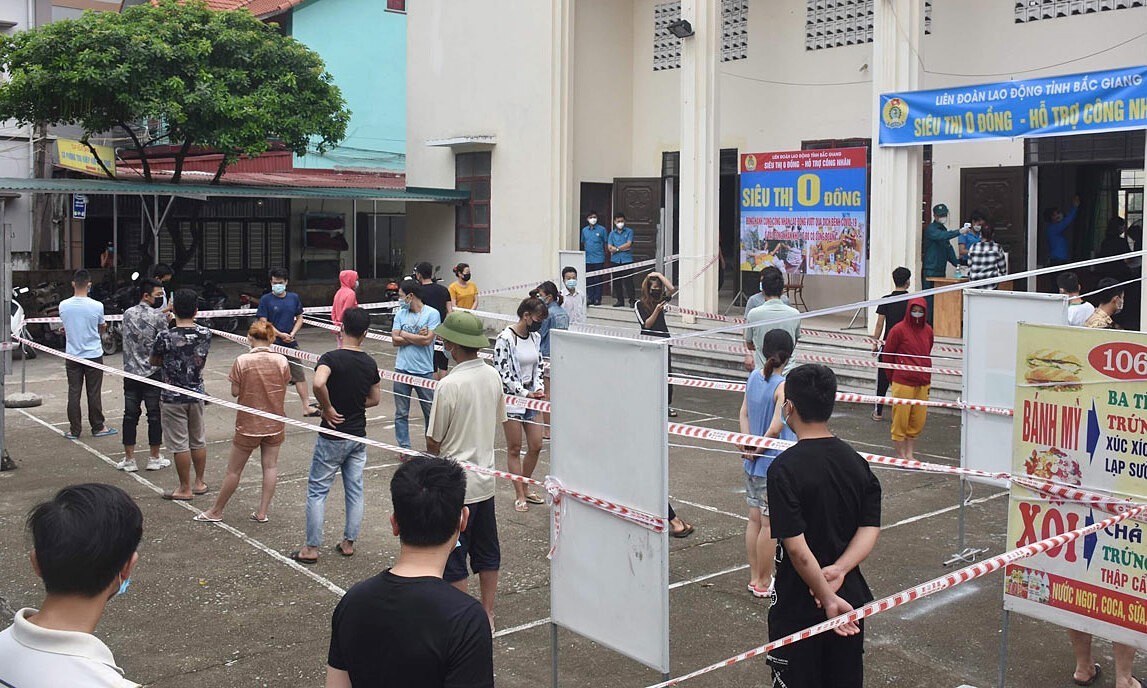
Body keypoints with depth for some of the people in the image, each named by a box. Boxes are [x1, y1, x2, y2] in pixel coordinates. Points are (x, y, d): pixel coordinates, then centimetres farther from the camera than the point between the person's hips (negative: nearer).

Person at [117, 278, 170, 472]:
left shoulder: (127, 314, 6)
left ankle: (129, 459, 12)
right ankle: (154, 458, 11)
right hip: (153, 373, -5)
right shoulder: (158, 316, -12)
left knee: (130, 415, 8)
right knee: (154, 415, 4)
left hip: (130, 373, 5)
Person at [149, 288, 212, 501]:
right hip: (197, 394, 5)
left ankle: (185, 489, 12)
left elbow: (154, 361, -2)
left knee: (179, 444, 4)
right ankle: (199, 483, 27)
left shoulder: (165, 336, -18)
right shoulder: (205, 334, -6)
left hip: (172, 397, -5)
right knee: (198, 440, 17)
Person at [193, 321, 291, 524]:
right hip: (274, 423, 2)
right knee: (270, 466, 12)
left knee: (234, 469, 9)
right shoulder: (281, 360, -8)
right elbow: (283, 391, -1)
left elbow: (235, 392, -9)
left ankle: (216, 511, 24)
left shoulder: (242, 361, -15)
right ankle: (262, 512, 15)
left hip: (248, 425, -2)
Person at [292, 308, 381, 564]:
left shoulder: (332, 358, -17)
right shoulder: (370, 363, 1)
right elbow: (375, 399, 11)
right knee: (355, 490, 14)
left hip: (333, 436, -5)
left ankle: (312, 548, 10)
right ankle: (349, 542, 22)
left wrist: (328, 409, -21)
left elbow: (318, 383, -36)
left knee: (317, 490, 6)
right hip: (358, 436, 5)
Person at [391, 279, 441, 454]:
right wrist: (417, 337, -11)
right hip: (402, 370, 3)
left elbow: (427, 340, -16)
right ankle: (404, 448, 17)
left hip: (424, 370, -3)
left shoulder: (432, 314, -6)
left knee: (430, 412, 6)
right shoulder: (400, 314, 7)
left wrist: (405, 335, -5)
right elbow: (395, 340, -1)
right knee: (401, 413, 7)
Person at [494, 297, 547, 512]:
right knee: (514, 449, 2)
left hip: (530, 397, 7)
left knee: (536, 446, 8)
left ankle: (525, 489, 25)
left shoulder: (535, 337, 7)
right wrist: (524, 393, -16)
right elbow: (502, 372, -15)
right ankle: (519, 495, 10)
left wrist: (539, 389, -2)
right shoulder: (505, 338, -15)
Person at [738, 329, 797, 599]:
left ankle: (754, 577, 27)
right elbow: (776, 427, -24)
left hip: (752, 465, 7)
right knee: (770, 524, 4)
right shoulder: (783, 386, -19)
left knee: (754, 519, 15)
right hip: (774, 466, -7)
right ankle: (763, 583, 15)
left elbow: (744, 413, 5)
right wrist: (759, 449, -10)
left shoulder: (754, 377, 2)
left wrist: (748, 445, -1)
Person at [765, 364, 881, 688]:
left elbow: (796, 547, -22)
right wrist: (838, 570, -14)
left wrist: (827, 598, -16)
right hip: (850, 599, 6)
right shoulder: (856, 461, 1)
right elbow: (870, 529, -3)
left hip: (798, 604, -6)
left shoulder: (785, 469, -18)